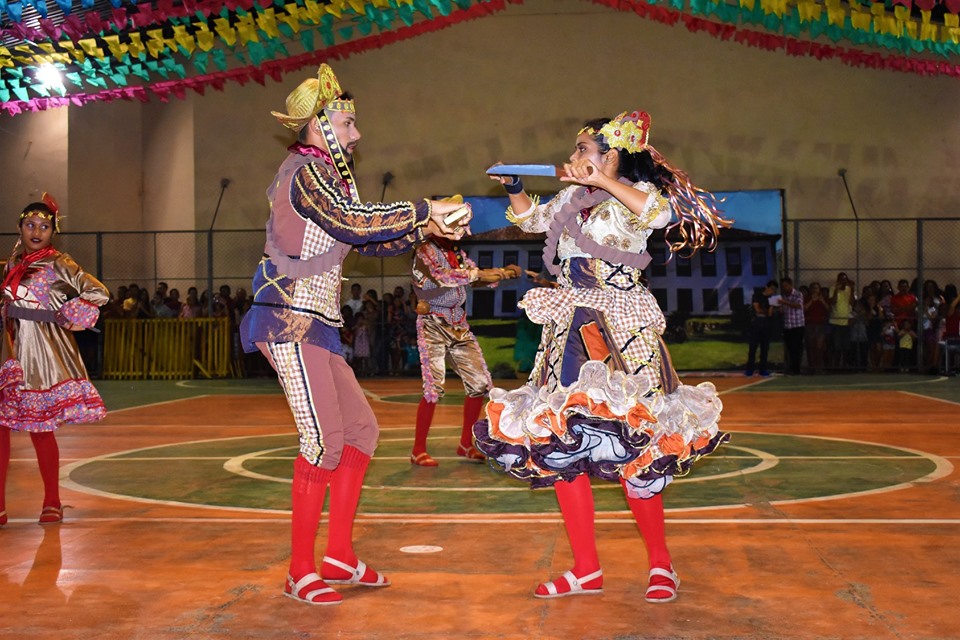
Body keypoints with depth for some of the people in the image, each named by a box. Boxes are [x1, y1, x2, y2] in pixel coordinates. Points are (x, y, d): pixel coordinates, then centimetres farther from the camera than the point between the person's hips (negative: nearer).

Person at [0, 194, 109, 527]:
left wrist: (66, 317, -8)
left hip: (42, 350, -5)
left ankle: (52, 502, 15)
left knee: (40, 428, 0)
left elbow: (99, 293, -11)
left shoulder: (58, 263, -6)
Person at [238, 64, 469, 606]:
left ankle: (339, 555, 16)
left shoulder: (327, 179, 21)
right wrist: (425, 211, -21)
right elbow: (354, 222, -26)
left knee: (361, 429, 10)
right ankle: (301, 571, -2)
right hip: (291, 322, -10)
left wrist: (427, 230, 8)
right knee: (324, 441, -11)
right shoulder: (305, 172, -10)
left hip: (315, 326, 10)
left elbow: (371, 241, 21)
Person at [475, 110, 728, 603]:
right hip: (570, 330, 7)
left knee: (628, 445, -10)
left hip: (621, 328, -7)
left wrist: (601, 180, -26)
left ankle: (660, 562, 9)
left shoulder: (635, 194, -3)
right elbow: (531, 219, 34)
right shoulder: (571, 199, 16)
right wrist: (515, 190, 16)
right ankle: (586, 570, 11)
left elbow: (660, 212, -26)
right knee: (558, 443, 2)